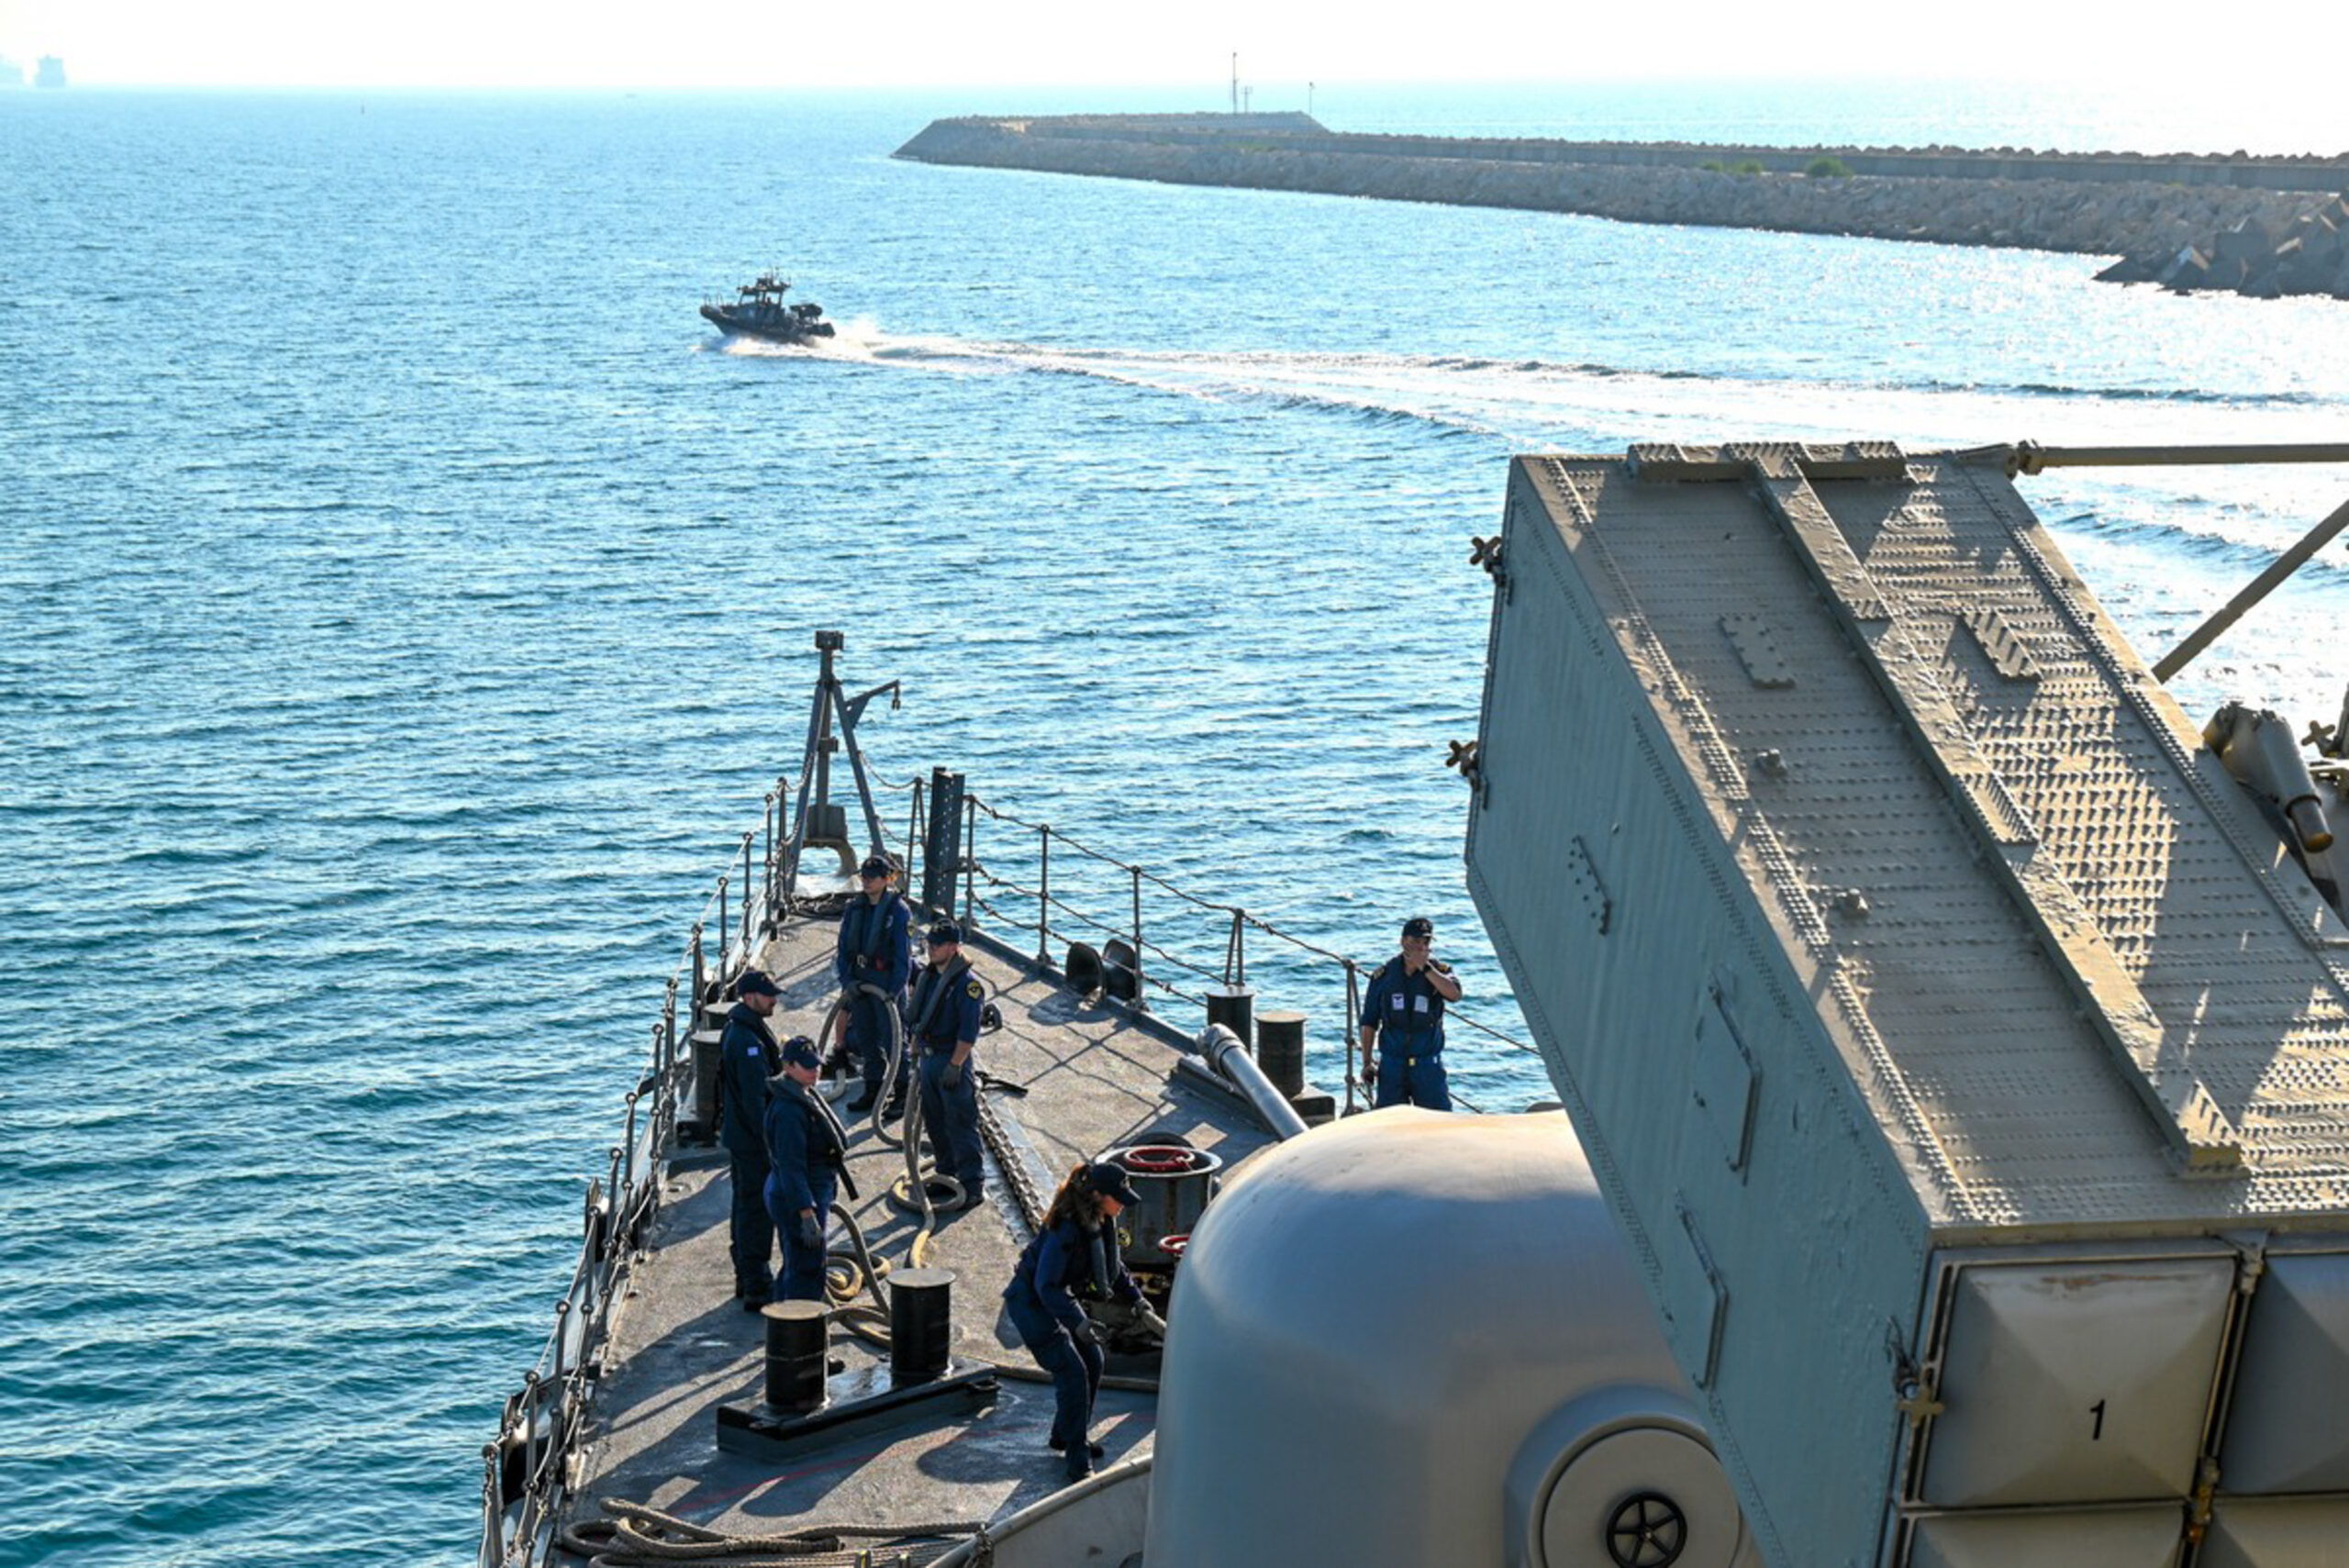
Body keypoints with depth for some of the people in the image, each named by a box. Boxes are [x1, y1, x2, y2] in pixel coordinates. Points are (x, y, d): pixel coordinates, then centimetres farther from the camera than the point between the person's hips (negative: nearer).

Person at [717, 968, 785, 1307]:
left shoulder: (739, 1030, 10)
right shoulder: (748, 1041, -24)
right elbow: (755, 1098, -25)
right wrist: (770, 1141, -22)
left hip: (739, 1135, 11)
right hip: (752, 1140, -11)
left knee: (746, 1206, 18)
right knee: (757, 1210, -5)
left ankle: (747, 1278, 30)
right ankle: (756, 1289, -1)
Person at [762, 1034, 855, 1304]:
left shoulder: (806, 1096, 9)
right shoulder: (789, 1110, -24)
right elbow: (791, 1167, -27)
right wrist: (807, 1215, -30)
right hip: (797, 1200, -11)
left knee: (794, 1267, 20)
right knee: (807, 1271, -5)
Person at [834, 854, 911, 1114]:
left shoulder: (897, 909, -10)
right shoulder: (855, 908, 7)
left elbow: (903, 955, -13)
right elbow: (844, 948, 9)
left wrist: (895, 990, -20)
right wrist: (846, 980, -4)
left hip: (887, 980, -6)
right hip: (860, 982, 6)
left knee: (893, 1039, -3)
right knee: (865, 1038, 12)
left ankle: (903, 1094, 7)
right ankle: (873, 1091, 23)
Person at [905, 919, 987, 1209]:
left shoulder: (967, 984, -17)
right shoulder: (928, 976, 9)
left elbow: (968, 1033, -20)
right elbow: (917, 1016, 19)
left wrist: (955, 1066, -21)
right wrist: (916, 1051, 17)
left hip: (952, 1061, -8)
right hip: (929, 1058, 9)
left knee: (961, 1126, -5)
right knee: (934, 1121, 16)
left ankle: (973, 1187, 0)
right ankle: (947, 1173, 31)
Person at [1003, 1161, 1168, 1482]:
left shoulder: (1102, 1221, -5)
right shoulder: (1066, 1228, -32)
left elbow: (1113, 1268, 11)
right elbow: (1045, 1286, -29)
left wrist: (1140, 1305, 3)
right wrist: (1077, 1322, -36)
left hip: (1057, 1296, 9)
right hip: (1029, 1302, -9)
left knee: (1092, 1361, 12)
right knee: (1072, 1372, -14)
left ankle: (1065, 1435, 31)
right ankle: (1078, 1461, -6)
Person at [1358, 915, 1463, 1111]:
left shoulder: (1439, 971, 0)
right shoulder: (1384, 975, 2)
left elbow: (1454, 994, -23)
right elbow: (1369, 1021, 7)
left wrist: (1425, 967, -24)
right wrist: (1366, 1062, 3)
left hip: (1428, 1065, -1)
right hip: (1392, 1064, 1)